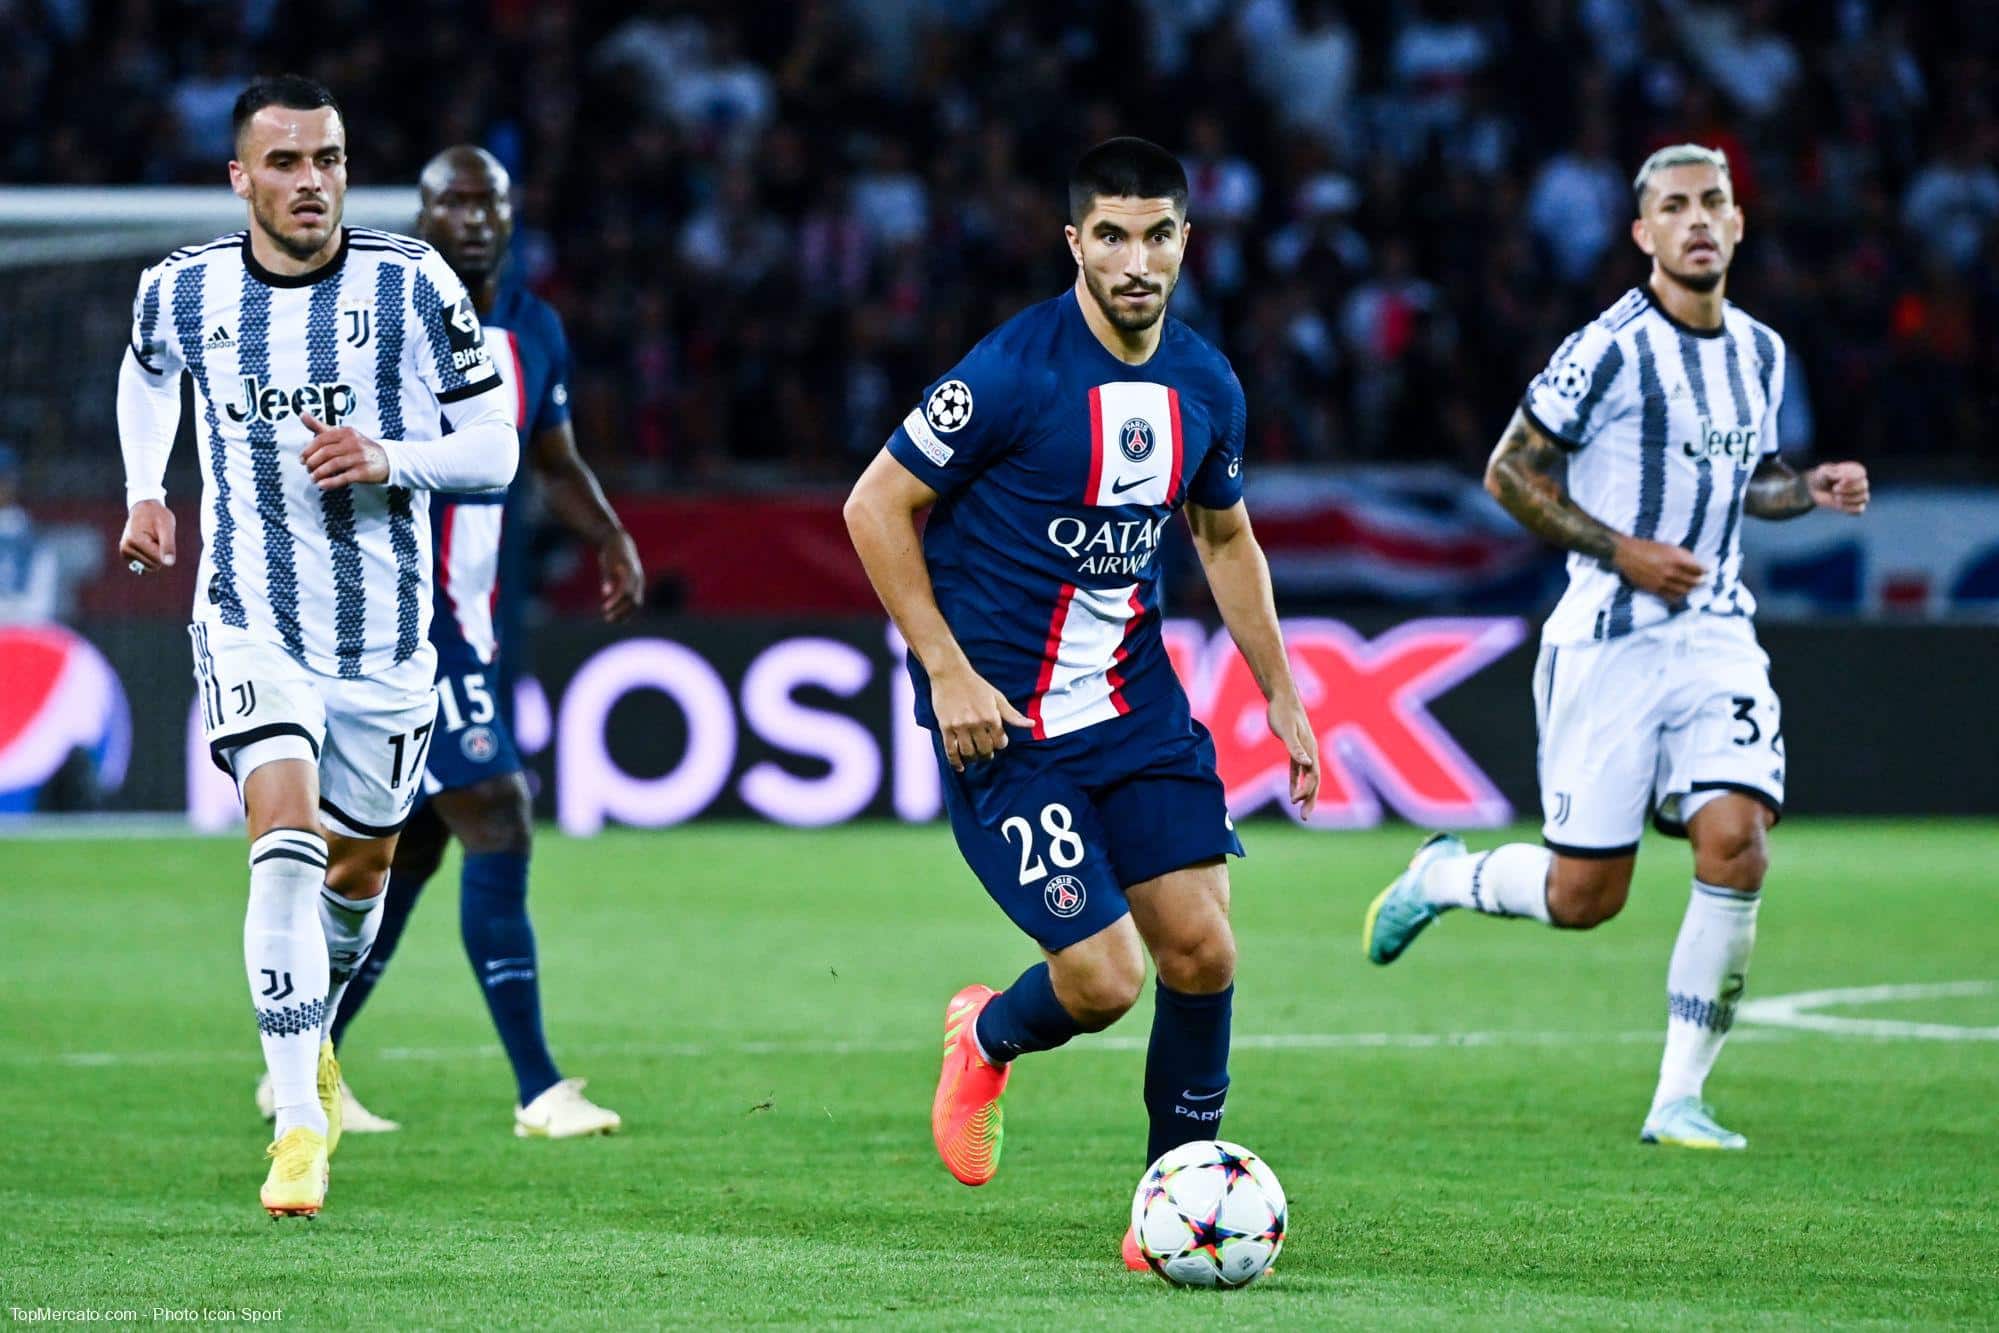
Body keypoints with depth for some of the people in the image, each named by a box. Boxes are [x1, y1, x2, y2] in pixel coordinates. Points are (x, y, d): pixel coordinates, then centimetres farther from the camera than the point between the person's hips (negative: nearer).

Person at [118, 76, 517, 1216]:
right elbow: (150, 371, 23)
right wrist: (145, 489, 10)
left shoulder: (410, 285, -9)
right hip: (253, 624, -1)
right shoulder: (183, 290, -2)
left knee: (361, 867, 16)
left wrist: (387, 458, -22)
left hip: (387, 636, 1)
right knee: (287, 841, -22)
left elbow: (494, 449, -5)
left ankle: (312, 1034, 48)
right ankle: (299, 1124, -20)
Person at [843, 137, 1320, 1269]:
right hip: (1003, 718, -6)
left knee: (1202, 953, -4)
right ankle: (987, 1039, 23)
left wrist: (1283, 698, 17)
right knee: (1104, 980, -12)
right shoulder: (1013, 372, -17)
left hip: (1138, 700, 6)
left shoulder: (1206, 387, 3)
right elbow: (876, 507, -10)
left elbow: (1226, 540, 20)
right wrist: (948, 672, -14)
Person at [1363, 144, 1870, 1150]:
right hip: (1608, 641, -5)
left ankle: (1679, 1099, -5)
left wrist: (1809, 489, 6)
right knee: (1582, 898, -2)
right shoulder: (1610, 349, -11)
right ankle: (1443, 878, 32)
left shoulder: (1760, 352, 10)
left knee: (1735, 843, -15)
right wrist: (1621, 551, -15)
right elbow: (1509, 472, -7)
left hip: (1717, 634, 5)